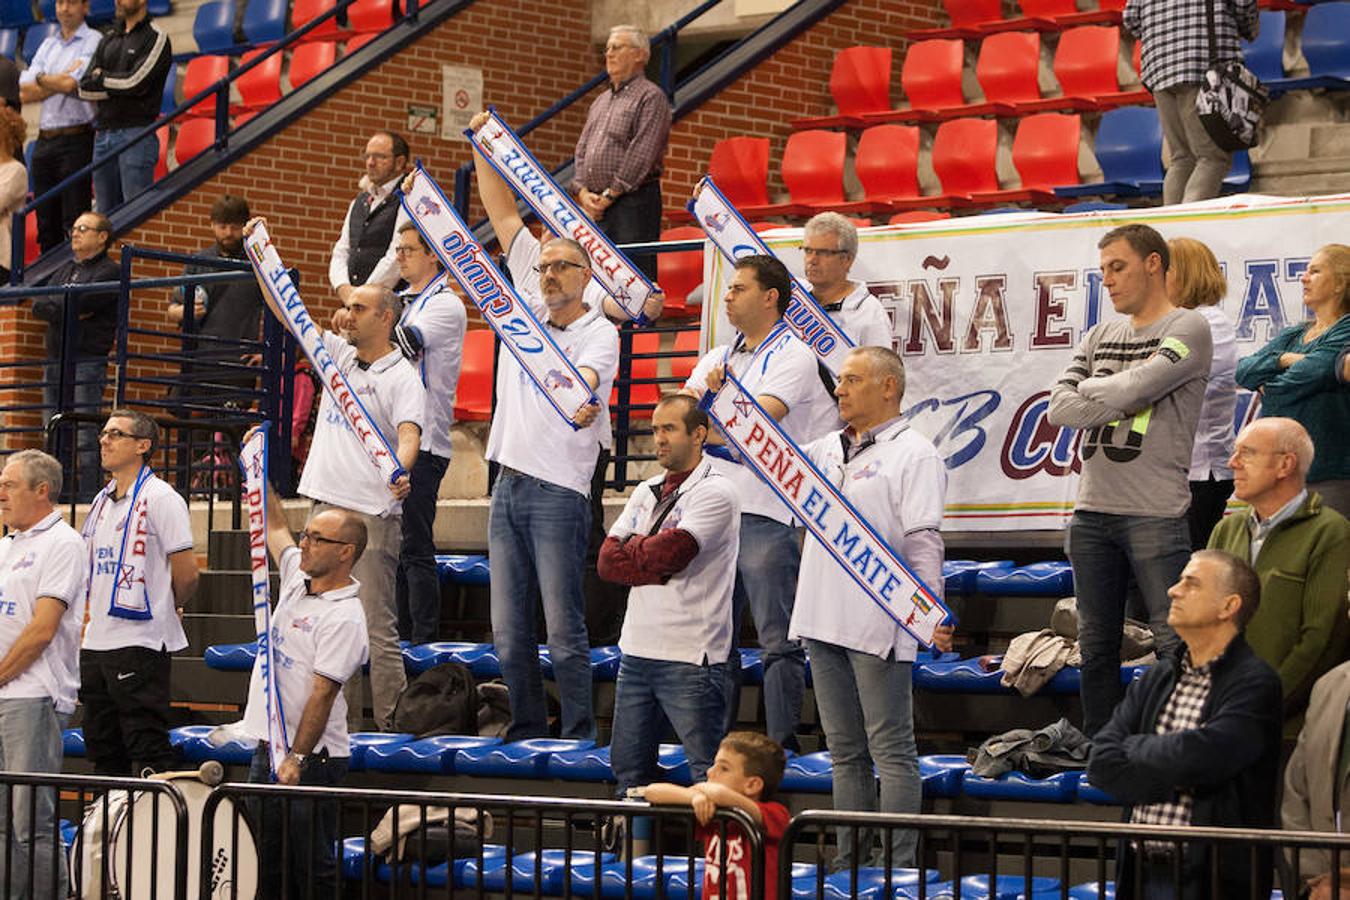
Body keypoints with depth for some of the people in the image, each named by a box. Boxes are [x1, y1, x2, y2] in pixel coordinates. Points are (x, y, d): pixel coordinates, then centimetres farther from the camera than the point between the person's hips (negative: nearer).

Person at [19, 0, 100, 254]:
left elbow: (71, 84, -15)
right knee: (46, 222, 7)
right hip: (44, 141, 7)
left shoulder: (94, 42, -2)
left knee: (74, 223, -10)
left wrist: (41, 79, 3)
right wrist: (59, 81, -6)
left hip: (76, 140, -6)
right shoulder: (48, 44, 17)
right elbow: (25, 93, 7)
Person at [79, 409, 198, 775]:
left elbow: (186, 574, -10)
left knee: (147, 750, -7)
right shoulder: (102, 501, 16)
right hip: (96, 643, 9)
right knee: (102, 748, 12)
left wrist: (169, 609, 5)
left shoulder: (159, 497, -8)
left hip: (140, 643, -8)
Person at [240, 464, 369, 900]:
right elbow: (275, 527, 26)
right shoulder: (297, 579, 10)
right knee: (267, 865, 11)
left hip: (312, 759, -9)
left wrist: (297, 759, -25)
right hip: (268, 750, 9)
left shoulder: (344, 617, -15)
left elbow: (323, 692, -21)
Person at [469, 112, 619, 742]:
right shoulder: (531, 305, 13)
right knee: (509, 631, 8)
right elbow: (505, 217, 16)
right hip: (508, 485, 7)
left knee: (563, 629, -7)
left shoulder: (599, 333, -5)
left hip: (558, 489, -7)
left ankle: (580, 735, -2)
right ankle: (526, 731, 17)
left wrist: (583, 398, -50)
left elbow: (586, 376, -27)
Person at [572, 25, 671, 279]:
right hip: (596, 205, 8)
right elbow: (582, 151, 19)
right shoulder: (601, 101, 23)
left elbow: (641, 155, -12)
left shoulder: (651, 97, -3)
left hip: (633, 201, -8)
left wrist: (610, 195, -13)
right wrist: (583, 192, 2)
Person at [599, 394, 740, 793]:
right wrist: (658, 568, -10)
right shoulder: (646, 492, 16)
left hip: (690, 657, -8)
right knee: (629, 767, 11)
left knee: (709, 777, -7)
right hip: (637, 651, 8)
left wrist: (631, 545, 0)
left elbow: (668, 551, -20)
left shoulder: (715, 492, -7)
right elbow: (607, 561, 5)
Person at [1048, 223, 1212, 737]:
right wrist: (1116, 399, -9)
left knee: (1175, 645, -5)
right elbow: (1059, 408, 5)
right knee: (1096, 646, 10)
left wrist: (1089, 387, 3)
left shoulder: (1188, 330, -2)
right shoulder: (1101, 337, 17)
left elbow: (1129, 389, -15)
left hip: (1155, 513, -6)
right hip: (1092, 511, 6)